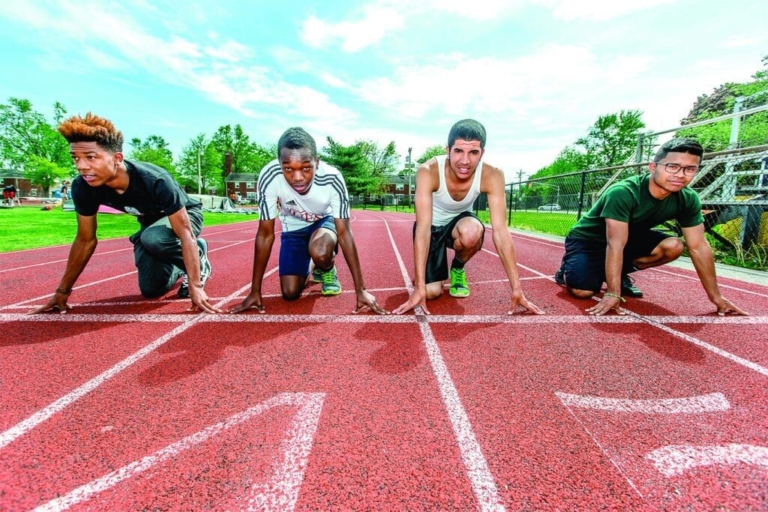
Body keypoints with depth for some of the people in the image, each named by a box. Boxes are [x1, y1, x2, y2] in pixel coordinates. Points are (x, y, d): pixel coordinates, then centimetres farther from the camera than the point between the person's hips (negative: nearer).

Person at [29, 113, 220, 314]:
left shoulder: (155, 181, -38)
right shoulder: (83, 187, -21)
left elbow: (185, 234, -38)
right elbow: (86, 240, -9)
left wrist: (195, 286, -44)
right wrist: (62, 291, -6)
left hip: (186, 215, -5)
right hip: (151, 222, 5)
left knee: (153, 238, -37)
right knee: (151, 289, -2)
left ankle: (198, 257, -8)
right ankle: (179, 266, 29)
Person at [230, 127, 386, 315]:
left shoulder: (332, 178, -35)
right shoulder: (269, 176, -33)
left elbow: (344, 233, -29)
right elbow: (265, 234, -24)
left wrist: (360, 290, -31)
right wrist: (255, 291, -20)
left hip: (324, 220, -1)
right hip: (293, 227, 1)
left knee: (320, 253, -36)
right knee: (290, 293, -7)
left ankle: (326, 271, 2)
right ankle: (305, 269, 28)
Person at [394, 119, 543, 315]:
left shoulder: (492, 176, -26)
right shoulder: (428, 171, -32)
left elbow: (500, 231, -28)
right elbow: (423, 228, -37)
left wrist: (517, 289, -31)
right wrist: (419, 288, -42)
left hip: (460, 221, 1)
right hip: (432, 226, -1)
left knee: (472, 232, -37)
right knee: (431, 292, -17)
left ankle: (458, 269, -1)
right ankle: (441, 271, 21)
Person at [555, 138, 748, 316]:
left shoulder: (688, 200, -12)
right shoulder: (623, 193, -33)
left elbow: (699, 247, -7)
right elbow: (615, 245, -35)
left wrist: (715, 296, -6)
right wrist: (612, 294, -36)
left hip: (629, 238, 6)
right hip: (587, 240, -6)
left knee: (673, 246, -17)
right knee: (583, 291, -26)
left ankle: (621, 273, 4)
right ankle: (568, 269, 8)